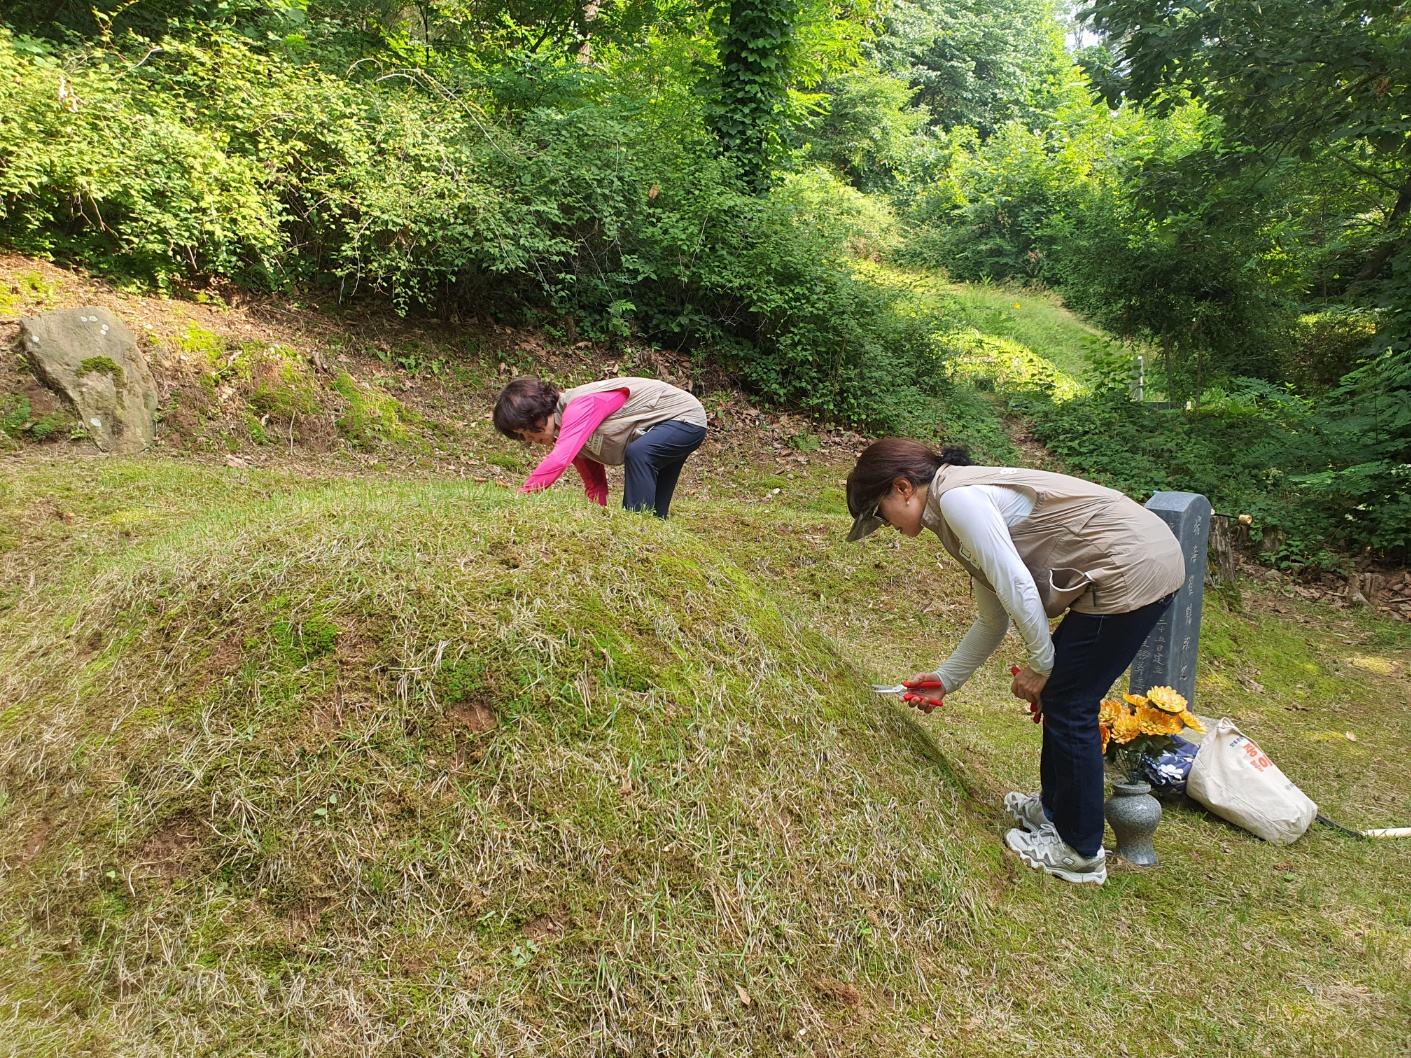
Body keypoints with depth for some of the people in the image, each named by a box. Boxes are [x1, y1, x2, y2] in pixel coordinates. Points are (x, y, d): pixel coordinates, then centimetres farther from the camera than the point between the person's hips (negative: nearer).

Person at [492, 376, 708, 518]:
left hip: (687, 415, -10)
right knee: (654, 512, 10)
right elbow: (595, 485, 2)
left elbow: (558, 460, -43)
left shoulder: (581, 405, -30)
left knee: (638, 454, -34)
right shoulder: (571, 431, 0)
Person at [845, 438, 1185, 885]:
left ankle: (1080, 852, 15)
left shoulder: (956, 497, -14)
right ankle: (1054, 808, 36)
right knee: (1058, 694, 18)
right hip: (1144, 563, 10)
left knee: (1066, 705, 0)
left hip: (1132, 571, -10)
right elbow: (992, 620, 21)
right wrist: (945, 679, 26)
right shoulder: (964, 507, 16)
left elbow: (1017, 585, -20)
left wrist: (1040, 664, -7)